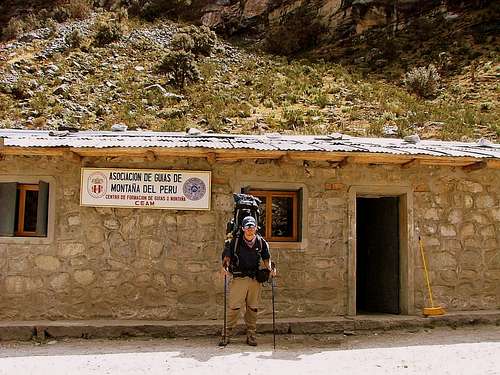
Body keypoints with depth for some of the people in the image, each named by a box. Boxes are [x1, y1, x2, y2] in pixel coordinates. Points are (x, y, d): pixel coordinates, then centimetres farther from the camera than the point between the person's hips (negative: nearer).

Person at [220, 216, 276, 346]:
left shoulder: (261, 242, 7)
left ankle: (251, 335, 17)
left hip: (255, 279, 2)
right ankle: (227, 334, 5)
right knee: (234, 307, -6)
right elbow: (227, 256, 3)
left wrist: (270, 269, -4)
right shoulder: (235, 242, 1)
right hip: (239, 278, -2)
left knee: (253, 308, 7)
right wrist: (224, 267, -15)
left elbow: (266, 258, 12)